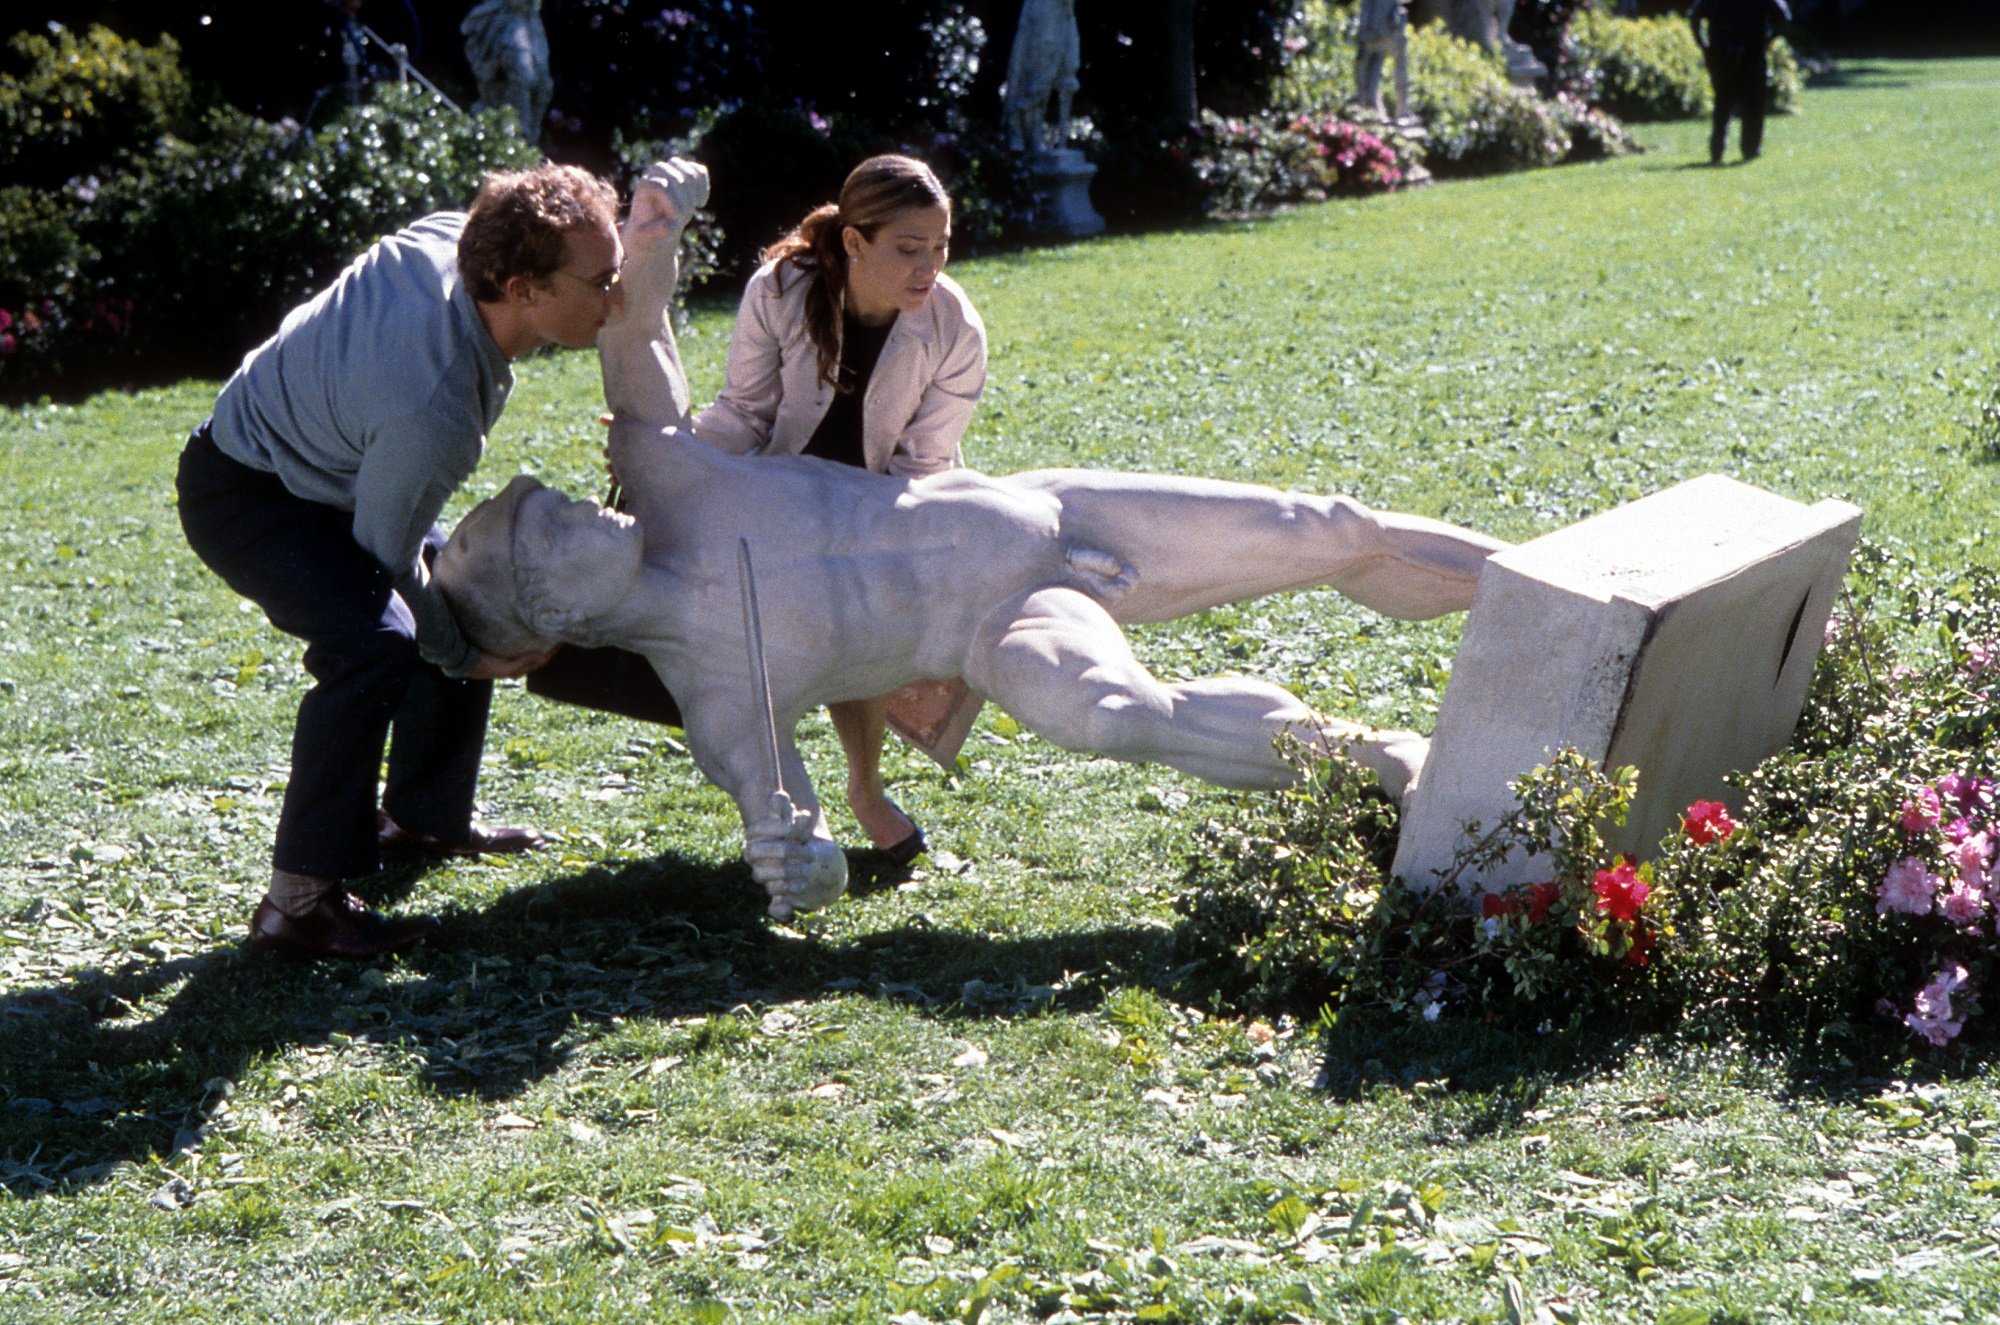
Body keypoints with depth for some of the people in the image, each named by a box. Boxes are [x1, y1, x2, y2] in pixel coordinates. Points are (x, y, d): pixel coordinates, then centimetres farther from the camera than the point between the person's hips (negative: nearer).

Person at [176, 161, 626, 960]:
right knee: (377, 643, -32)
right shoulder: (434, 414, -38)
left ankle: (420, 818, 33)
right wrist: (460, 656, -9)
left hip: (319, 466, 10)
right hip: (245, 495, -10)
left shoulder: (457, 236, -19)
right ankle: (297, 903, -26)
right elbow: (386, 553, -23)